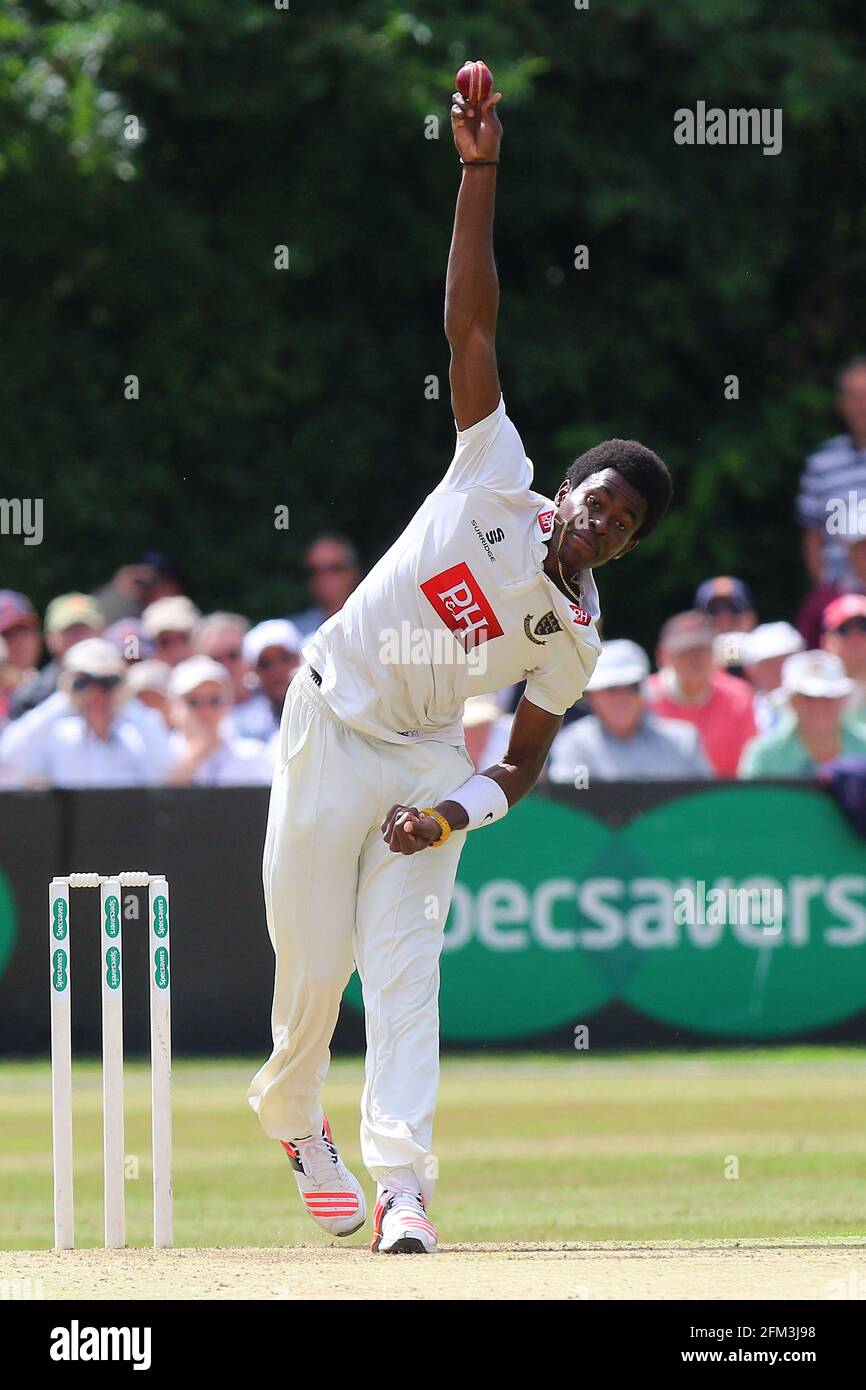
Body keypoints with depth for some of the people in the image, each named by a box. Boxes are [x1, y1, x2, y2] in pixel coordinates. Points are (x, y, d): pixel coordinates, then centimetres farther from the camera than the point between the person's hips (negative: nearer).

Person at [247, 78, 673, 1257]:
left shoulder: (573, 637, 0)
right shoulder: (497, 484, -5)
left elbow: (522, 768, 5)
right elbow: (470, 321, -9)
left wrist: (451, 813, -15)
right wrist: (481, 170, -15)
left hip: (425, 761, 1)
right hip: (331, 729, -1)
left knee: (405, 967, -11)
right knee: (314, 959, 0)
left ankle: (400, 1183, -18)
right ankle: (291, 1113, 29)